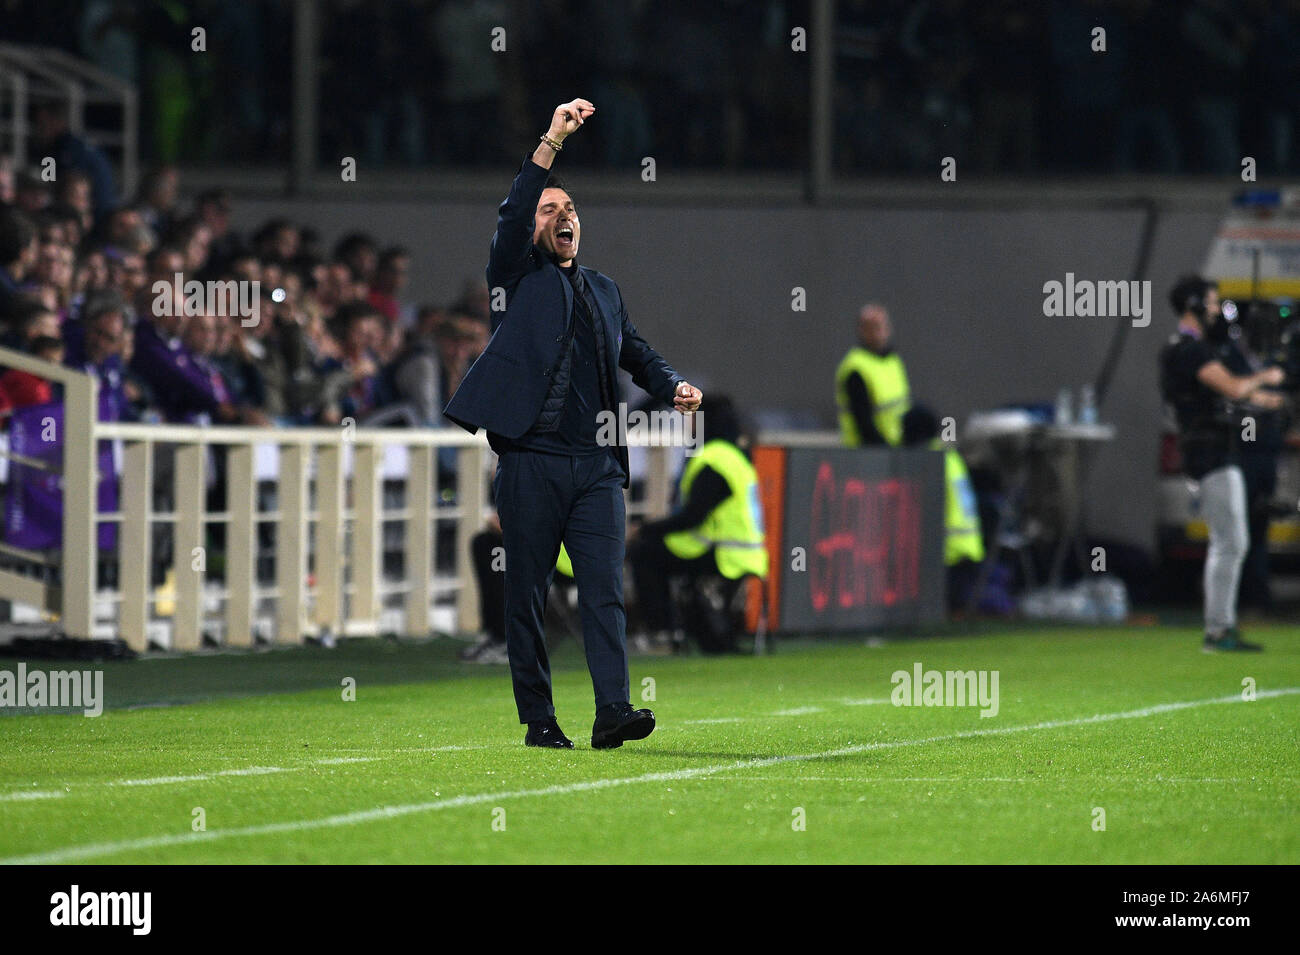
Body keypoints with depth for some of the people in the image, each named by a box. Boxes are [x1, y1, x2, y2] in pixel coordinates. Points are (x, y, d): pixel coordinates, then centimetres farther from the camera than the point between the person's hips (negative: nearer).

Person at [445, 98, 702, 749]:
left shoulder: (603, 290, 23)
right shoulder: (518, 277, 7)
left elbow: (636, 352, 26)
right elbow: (509, 216, -9)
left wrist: (673, 386, 4)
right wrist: (551, 143, -16)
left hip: (597, 464, 4)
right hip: (532, 462, -4)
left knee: (605, 589, -7)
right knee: (527, 594, 0)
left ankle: (613, 710, -14)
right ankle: (538, 718, 5)